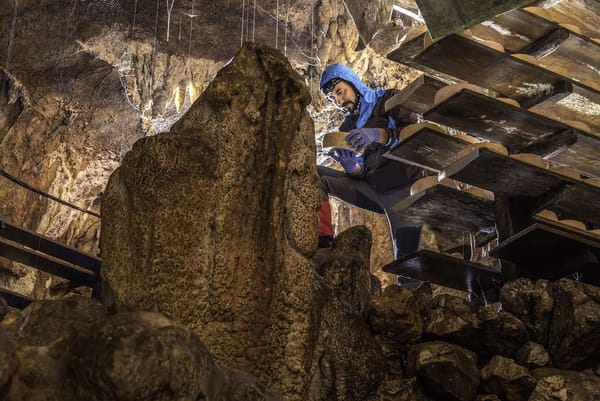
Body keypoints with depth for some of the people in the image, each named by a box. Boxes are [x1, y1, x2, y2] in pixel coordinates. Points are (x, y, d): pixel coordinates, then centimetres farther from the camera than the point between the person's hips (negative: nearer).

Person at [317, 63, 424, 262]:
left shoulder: (389, 99, 3)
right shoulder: (347, 128, 17)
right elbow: (361, 172, 8)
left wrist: (378, 134, -32)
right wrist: (353, 168, -17)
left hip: (402, 187, -5)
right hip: (370, 188, 5)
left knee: (405, 260, -20)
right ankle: (323, 240, -17)